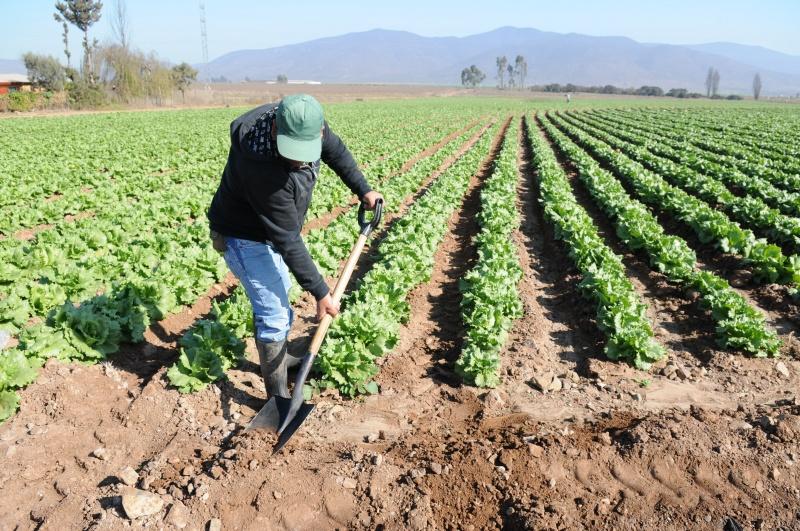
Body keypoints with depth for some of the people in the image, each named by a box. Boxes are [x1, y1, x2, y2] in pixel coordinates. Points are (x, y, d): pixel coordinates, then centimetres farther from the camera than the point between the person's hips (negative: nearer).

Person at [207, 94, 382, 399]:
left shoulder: (305, 124, -21)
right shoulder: (264, 169, -41)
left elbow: (336, 151, 4)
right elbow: (288, 242, -35)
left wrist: (363, 190, 5)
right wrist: (320, 292, -29)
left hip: (275, 227, 9)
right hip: (247, 238, -8)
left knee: (279, 296, 24)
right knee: (275, 313, -8)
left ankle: (279, 357, 47)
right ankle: (278, 396, 6)